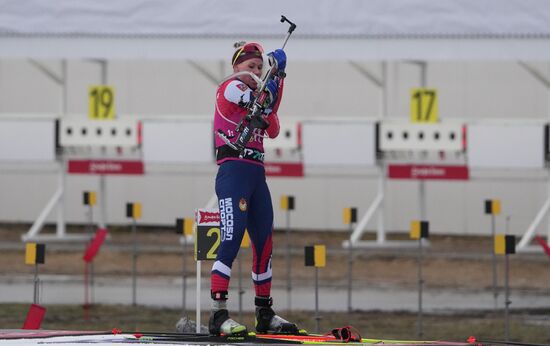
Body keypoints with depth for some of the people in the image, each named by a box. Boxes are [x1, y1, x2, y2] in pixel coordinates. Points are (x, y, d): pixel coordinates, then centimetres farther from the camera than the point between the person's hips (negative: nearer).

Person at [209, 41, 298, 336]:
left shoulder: (254, 95, 22)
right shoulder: (230, 87, -1)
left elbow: (272, 130, 11)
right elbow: (263, 99, -17)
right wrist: (277, 70, -5)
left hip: (256, 173, 9)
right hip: (234, 170, -9)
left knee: (264, 243, 11)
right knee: (232, 240, -17)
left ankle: (265, 313, 20)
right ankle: (218, 315, -21)